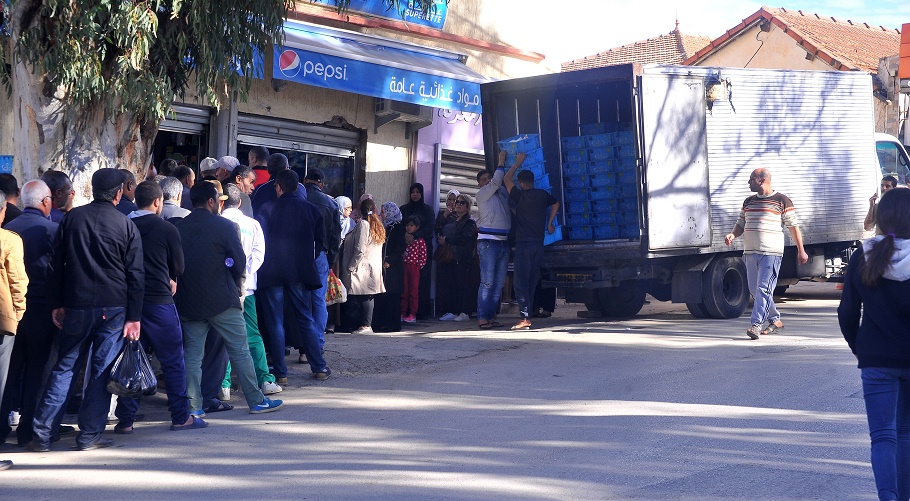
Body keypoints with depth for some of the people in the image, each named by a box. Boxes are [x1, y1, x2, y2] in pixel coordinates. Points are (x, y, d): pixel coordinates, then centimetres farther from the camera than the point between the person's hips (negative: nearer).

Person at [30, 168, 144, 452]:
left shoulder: (72, 218, 3)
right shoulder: (126, 225, -2)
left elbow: (57, 264, 5)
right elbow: (135, 275, -3)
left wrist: (56, 303, 11)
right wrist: (134, 317, 0)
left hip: (76, 306, 2)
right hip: (113, 308, -2)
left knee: (63, 367, 9)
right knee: (101, 370, 4)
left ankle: (42, 434, 6)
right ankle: (89, 435, 6)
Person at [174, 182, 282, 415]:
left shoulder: (178, 227, 4)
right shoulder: (225, 226, -7)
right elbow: (239, 262, -6)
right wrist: (236, 284, 13)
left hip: (187, 300, 4)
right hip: (221, 299, -4)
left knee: (192, 354, 8)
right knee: (240, 351, 5)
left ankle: (193, 406, 6)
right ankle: (256, 401, 9)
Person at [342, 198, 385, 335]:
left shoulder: (363, 224, -13)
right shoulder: (378, 226, 13)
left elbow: (359, 250, -17)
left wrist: (351, 267, -11)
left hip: (362, 268, -8)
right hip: (374, 267, 8)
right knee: (367, 297, 8)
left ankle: (365, 325, -7)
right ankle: (367, 325, 9)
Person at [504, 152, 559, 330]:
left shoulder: (519, 196, -7)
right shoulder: (543, 195, 6)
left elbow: (506, 179, 6)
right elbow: (556, 204, 23)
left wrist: (518, 163, 14)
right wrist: (549, 223, 24)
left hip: (524, 244, -6)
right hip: (539, 244, 6)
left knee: (521, 280, -8)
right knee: (532, 281, 11)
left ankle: (525, 318, -17)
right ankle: (527, 314, 13)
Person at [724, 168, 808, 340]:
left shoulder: (782, 201, 0)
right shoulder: (748, 202, 17)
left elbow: (793, 226, 4)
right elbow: (741, 224, 23)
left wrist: (801, 250, 4)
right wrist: (732, 235, 0)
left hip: (771, 252, -7)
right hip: (750, 252, 7)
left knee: (764, 288, -14)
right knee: (754, 289, 9)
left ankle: (756, 324, -17)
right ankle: (775, 320, 23)